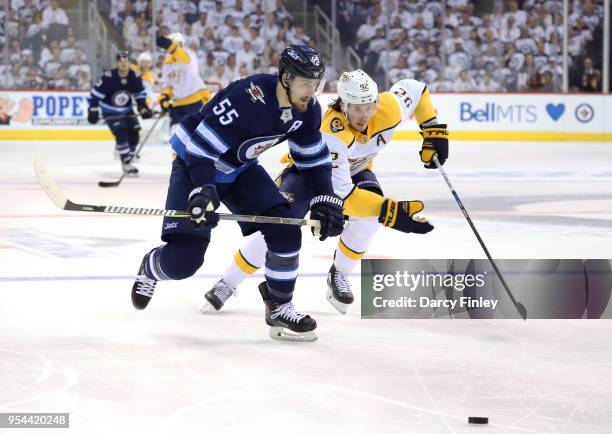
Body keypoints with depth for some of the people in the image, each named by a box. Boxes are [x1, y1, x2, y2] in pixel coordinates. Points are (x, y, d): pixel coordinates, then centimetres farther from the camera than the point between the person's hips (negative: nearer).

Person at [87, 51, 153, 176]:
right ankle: (126, 164, -18)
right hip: (110, 112, -5)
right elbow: (95, 94, -16)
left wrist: (143, 108, -5)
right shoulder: (108, 77, -23)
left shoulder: (135, 77, -9)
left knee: (134, 134, -5)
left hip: (126, 111, 5)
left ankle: (128, 157, 13)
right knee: (121, 133, -21)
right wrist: (93, 110, -20)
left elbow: (140, 94, 7)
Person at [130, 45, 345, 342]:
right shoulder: (247, 98, -35)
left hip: (240, 169, 7)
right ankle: (150, 269, 24)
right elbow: (200, 148, -32)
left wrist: (325, 201, -8)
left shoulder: (307, 110, -12)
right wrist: (203, 192, -43)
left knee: (285, 230, -12)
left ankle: (279, 308, 6)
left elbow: (313, 158, 3)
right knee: (183, 259, -14)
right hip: (194, 164, -6)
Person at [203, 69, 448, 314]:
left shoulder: (388, 109, -30)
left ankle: (339, 276, -4)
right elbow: (341, 193, -48)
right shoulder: (331, 135, -44)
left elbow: (415, 89, -6)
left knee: (370, 216, -27)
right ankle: (226, 285, -5)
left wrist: (434, 131, -12)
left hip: (355, 170, 4)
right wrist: (391, 212, -56)